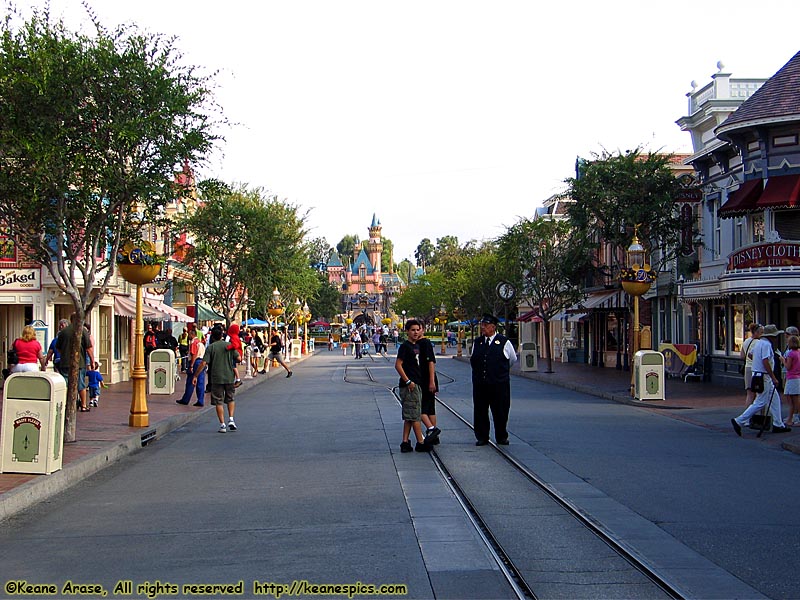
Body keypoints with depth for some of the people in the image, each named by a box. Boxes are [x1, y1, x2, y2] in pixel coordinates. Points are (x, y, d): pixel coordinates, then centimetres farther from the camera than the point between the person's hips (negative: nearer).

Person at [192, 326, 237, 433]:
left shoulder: (210, 348, -4)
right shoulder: (229, 345, 3)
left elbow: (203, 363, -9)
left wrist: (195, 376, -3)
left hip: (216, 378, -2)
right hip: (229, 377, 2)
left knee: (219, 402, 4)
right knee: (231, 399, 18)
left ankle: (222, 425, 1)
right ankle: (231, 419, 3)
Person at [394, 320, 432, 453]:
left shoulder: (417, 345, 13)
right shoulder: (405, 346, -12)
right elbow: (398, 365, -17)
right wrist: (408, 381, -19)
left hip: (416, 384, 9)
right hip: (409, 385, -9)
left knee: (409, 417, 9)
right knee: (415, 415, -3)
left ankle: (405, 442, 12)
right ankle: (420, 443, 2)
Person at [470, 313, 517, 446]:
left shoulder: (504, 342, -2)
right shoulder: (477, 342, 9)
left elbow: (513, 359, 12)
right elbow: (473, 360, 23)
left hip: (499, 384, -3)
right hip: (480, 384, 3)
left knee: (500, 411, 4)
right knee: (480, 411, 5)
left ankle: (501, 437, 18)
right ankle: (481, 437, 15)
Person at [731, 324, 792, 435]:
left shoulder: (759, 343, 12)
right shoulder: (766, 344, -17)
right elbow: (765, 362, -25)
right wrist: (774, 378, -23)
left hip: (756, 374, 11)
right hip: (763, 377, -11)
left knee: (775, 399, 15)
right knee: (760, 403, -7)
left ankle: (778, 425, 19)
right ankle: (739, 421, -8)